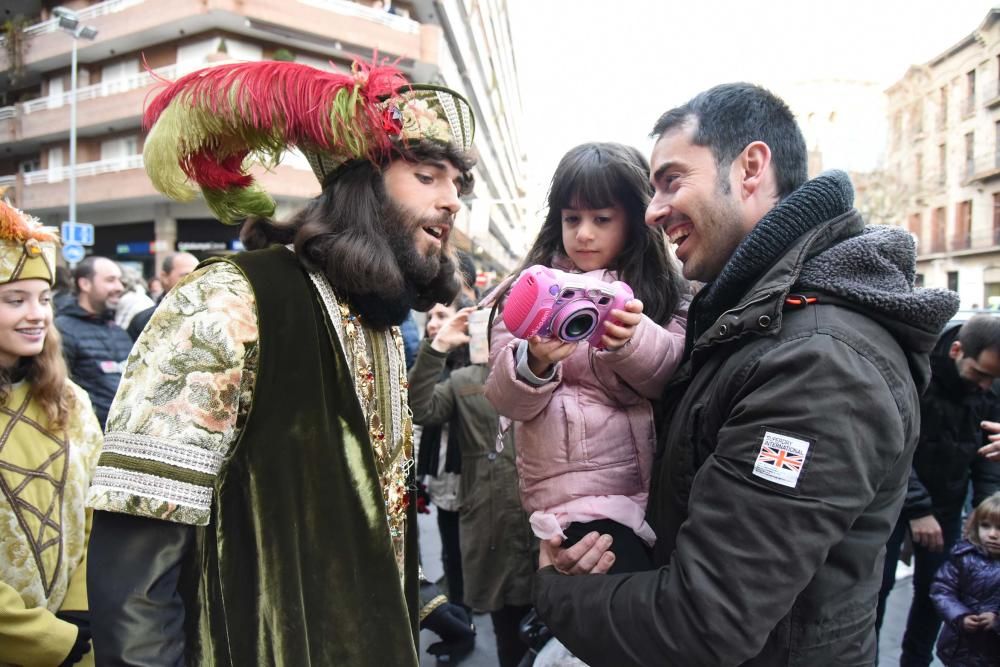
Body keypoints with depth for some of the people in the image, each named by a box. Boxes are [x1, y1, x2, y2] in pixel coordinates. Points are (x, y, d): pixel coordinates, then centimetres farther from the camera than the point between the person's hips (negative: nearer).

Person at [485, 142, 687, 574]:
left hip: (662, 483, 3)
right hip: (579, 490, -2)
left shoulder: (658, 289, 10)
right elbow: (507, 400, -2)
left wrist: (632, 341, -25)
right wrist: (535, 362, -24)